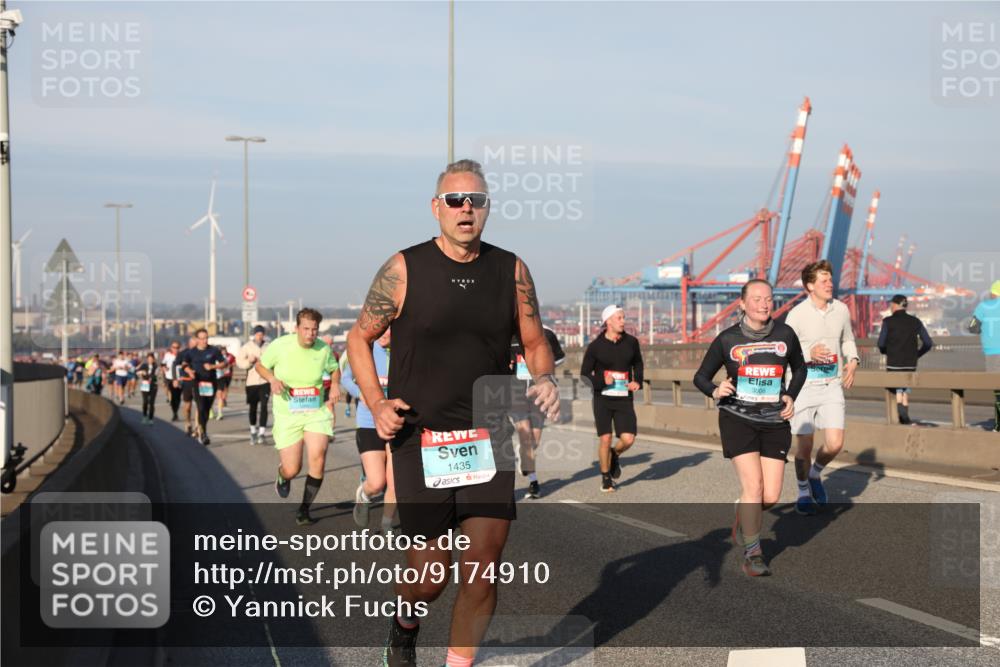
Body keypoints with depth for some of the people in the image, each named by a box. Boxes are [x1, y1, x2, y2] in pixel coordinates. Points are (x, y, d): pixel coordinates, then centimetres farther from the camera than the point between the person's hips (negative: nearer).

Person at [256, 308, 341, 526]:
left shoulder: (323, 349, -4)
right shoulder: (280, 345, -11)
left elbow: (334, 369, 17)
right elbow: (260, 365, 5)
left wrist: (335, 386, -3)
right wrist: (272, 379, -14)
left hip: (317, 412, 1)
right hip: (287, 416, -1)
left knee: (318, 458, -18)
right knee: (292, 470, -4)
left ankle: (304, 510, 2)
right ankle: (283, 477, 39)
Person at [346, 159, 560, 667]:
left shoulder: (511, 270, 3)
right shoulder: (405, 269, -4)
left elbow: (534, 343, 13)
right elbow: (360, 338, 6)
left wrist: (544, 379, -9)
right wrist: (376, 403, -7)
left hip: (489, 441, 2)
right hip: (420, 440, -2)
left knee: (482, 570, -4)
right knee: (428, 575, 3)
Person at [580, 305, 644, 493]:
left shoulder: (631, 342, 3)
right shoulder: (595, 346, -5)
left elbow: (637, 363, 22)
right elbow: (585, 375, -1)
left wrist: (638, 381, 4)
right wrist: (602, 381, -18)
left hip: (624, 400, 2)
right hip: (602, 399, -2)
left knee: (628, 439, -11)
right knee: (605, 440, -3)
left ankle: (615, 456, 24)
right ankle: (606, 478, 17)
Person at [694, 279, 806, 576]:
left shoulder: (785, 334, 2)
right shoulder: (727, 339, -3)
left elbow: (799, 368, 20)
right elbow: (701, 376, 5)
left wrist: (791, 396, 3)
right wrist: (715, 391, -16)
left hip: (774, 423, 3)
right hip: (737, 419, -2)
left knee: (771, 497, -2)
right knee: (753, 486, -14)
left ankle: (742, 519, 32)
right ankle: (752, 554, 2)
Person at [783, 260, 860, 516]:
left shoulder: (841, 310, 4)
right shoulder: (796, 315, -11)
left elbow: (848, 340, 21)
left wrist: (853, 361, 2)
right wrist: (809, 353, -24)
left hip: (832, 386, 3)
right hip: (803, 386, -3)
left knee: (835, 444, -6)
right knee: (804, 447, 3)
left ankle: (815, 474, 25)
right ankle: (804, 493, 24)